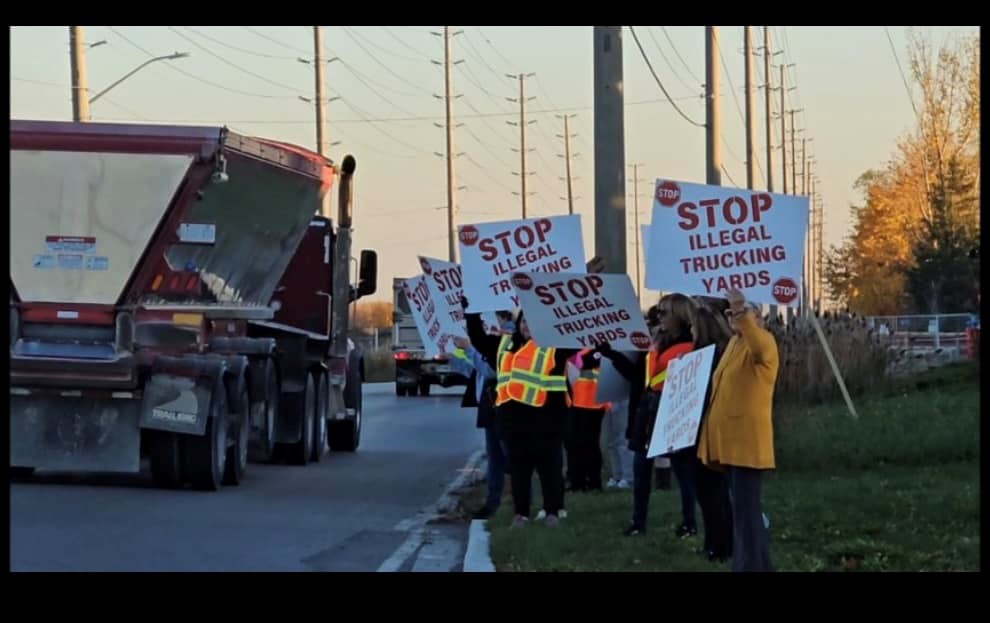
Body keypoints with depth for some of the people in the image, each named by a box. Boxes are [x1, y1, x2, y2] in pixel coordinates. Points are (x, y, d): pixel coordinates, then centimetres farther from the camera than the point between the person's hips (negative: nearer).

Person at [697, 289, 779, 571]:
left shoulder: (764, 341, -10)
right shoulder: (734, 342, 18)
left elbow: (758, 348, -37)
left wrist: (742, 313, -46)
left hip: (748, 439, -10)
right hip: (731, 438, 10)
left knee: (745, 505, -11)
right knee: (742, 505, 15)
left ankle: (750, 565, -10)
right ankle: (757, 563, 23)